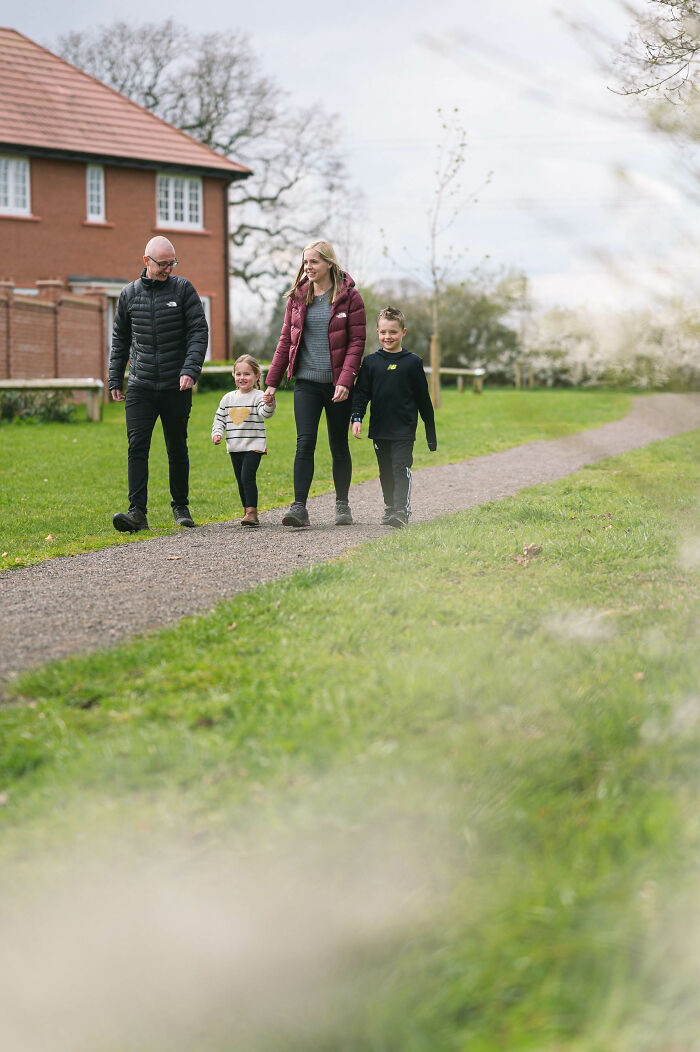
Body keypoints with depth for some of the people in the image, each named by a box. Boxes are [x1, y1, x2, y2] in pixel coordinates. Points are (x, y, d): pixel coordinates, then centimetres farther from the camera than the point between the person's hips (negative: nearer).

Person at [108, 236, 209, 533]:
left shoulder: (183, 289, 1)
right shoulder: (129, 294, 7)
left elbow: (199, 332, -4)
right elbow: (120, 340, 16)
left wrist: (190, 369, -18)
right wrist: (115, 380, 11)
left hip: (176, 387, -1)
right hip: (140, 386, 1)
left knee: (177, 450, 9)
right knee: (137, 447, -11)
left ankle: (181, 507, 23)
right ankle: (137, 511, -14)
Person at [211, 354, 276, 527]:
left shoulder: (258, 396, -5)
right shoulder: (228, 398, 10)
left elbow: (265, 413, -21)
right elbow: (219, 418, 15)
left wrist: (269, 404, -42)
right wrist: (217, 433, -1)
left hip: (254, 446, -6)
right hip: (235, 447, 6)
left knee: (247, 476, -18)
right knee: (240, 480, 11)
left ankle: (252, 512, -16)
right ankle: (247, 511, 21)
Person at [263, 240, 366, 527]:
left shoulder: (349, 296, -2)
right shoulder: (297, 297, 8)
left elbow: (356, 342, -6)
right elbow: (285, 341, 11)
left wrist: (345, 381, -17)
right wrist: (272, 382, 6)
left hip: (337, 384, -2)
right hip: (306, 382, 2)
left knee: (339, 447, 7)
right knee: (305, 442, -11)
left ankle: (342, 504, 22)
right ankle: (299, 507, -13)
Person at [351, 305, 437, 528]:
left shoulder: (412, 362, 1)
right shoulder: (370, 362, 6)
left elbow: (423, 398, 6)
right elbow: (361, 393, 5)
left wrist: (431, 432, 9)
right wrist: (356, 418, -12)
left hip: (404, 428, -3)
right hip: (379, 428, 3)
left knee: (401, 468, -11)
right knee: (385, 471, 11)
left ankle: (402, 510, -16)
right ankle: (389, 507, 25)